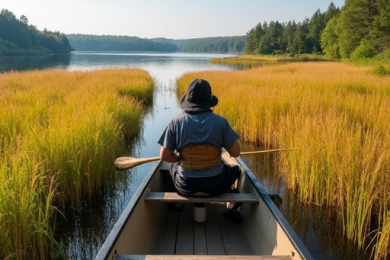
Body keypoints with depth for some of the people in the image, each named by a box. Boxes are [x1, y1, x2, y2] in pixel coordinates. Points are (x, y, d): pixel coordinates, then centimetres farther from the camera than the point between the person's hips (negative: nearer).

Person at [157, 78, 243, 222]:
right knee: (235, 170, 32)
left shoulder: (176, 122, -9)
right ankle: (233, 209, 31)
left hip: (185, 186, 1)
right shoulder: (220, 121, -11)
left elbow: (165, 156, -8)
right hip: (215, 185, 0)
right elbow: (236, 153, -7)